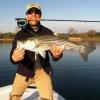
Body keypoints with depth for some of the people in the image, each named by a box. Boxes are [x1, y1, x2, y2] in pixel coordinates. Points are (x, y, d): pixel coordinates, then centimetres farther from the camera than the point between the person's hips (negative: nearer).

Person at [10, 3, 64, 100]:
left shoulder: (48, 33, -7)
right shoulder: (20, 34, -9)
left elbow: (54, 56, -8)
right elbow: (13, 55, -18)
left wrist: (57, 55, -33)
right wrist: (14, 58, -43)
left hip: (42, 70, 0)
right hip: (24, 70, 1)